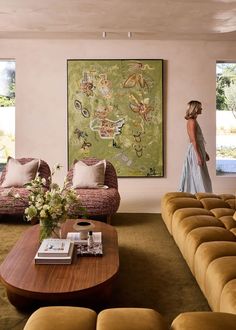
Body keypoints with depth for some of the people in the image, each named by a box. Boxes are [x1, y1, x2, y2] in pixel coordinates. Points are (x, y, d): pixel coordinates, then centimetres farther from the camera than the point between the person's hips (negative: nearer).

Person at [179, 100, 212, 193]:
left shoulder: (193, 121, 16)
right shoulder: (192, 121, -14)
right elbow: (194, 140, -19)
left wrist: (204, 153, 23)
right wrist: (198, 156, -22)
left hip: (198, 150, 10)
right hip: (195, 151, -10)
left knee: (195, 177, 13)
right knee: (199, 178, -6)